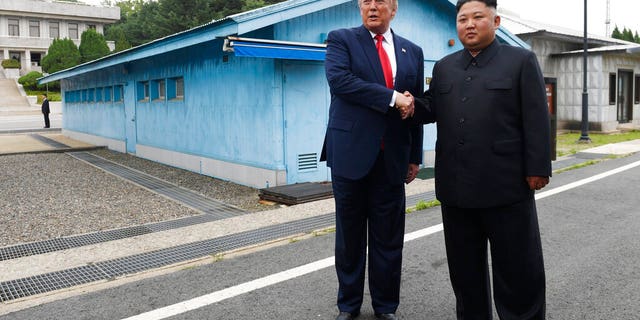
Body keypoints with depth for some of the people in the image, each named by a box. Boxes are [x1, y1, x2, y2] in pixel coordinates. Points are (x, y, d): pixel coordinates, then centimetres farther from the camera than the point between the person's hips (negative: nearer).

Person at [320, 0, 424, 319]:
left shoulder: (412, 51, 13)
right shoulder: (341, 39, 3)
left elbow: (415, 106, 14)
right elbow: (339, 79, -16)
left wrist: (415, 156, 11)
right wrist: (392, 98, -17)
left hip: (392, 158, 3)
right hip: (351, 152, -2)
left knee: (389, 237, 9)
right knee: (350, 235, 9)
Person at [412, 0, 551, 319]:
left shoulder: (522, 61, 1)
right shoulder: (443, 67, 14)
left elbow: (536, 120, -4)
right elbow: (432, 110, 11)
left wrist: (538, 169, -9)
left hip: (506, 184, -4)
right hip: (456, 185, 4)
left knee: (517, 266, 7)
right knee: (464, 266, 15)